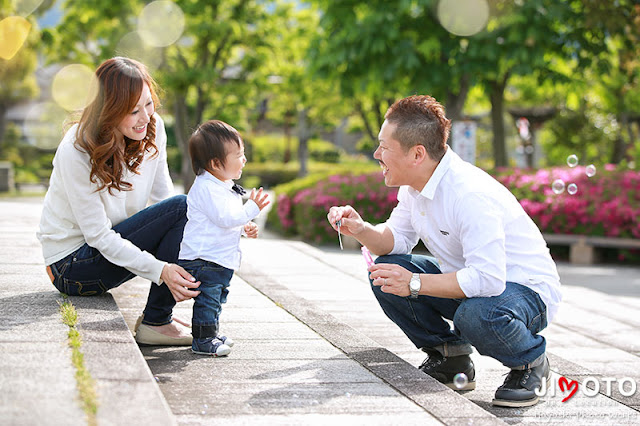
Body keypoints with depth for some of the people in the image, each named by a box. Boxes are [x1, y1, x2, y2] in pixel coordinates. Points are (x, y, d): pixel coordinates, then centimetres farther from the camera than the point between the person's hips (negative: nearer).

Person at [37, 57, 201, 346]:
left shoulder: (152, 130, -7)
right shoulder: (76, 153, -25)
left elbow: (163, 197, -4)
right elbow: (99, 236, -24)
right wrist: (160, 270, -35)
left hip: (117, 245, 7)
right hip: (72, 264, -7)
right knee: (181, 208, -23)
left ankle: (159, 316, -2)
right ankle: (155, 323, -15)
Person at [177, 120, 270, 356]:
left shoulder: (226, 187, 13)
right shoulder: (206, 188, -20)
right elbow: (224, 218, -26)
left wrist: (246, 227, 10)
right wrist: (252, 208, -22)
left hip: (220, 260, 10)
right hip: (202, 260, -10)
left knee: (217, 298, 19)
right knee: (207, 299, -7)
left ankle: (212, 334, 31)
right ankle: (202, 341, 1)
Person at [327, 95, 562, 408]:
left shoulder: (471, 195, -32)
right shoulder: (415, 185, -3)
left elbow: (487, 279, -37)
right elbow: (397, 239, 7)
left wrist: (414, 283, -31)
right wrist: (360, 229, -15)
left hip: (526, 288, -8)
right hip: (467, 280, 8)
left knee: (477, 315, -40)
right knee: (386, 271, -5)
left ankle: (530, 362, -6)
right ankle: (449, 356, 8)